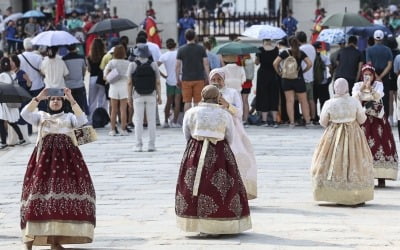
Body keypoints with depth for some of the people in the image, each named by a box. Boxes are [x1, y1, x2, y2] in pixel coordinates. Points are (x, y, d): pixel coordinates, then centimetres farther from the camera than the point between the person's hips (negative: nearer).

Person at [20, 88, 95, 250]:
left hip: (66, 158, 1)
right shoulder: (41, 116, 16)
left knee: (63, 189, -7)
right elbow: (25, 114, -3)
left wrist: (71, 100, -12)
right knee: (40, 188, -10)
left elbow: (82, 119, -6)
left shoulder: (69, 117, 16)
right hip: (44, 158, -1)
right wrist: (38, 98, -11)